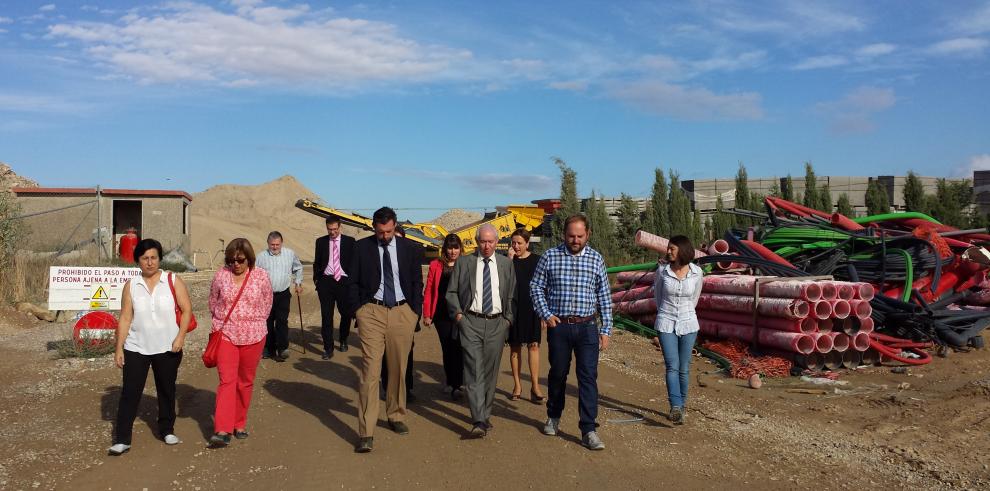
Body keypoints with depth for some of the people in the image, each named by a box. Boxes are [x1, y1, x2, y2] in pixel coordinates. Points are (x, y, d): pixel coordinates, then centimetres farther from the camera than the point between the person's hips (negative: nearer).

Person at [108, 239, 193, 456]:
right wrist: (119, 348, -2)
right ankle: (122, 440, 6)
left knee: (166, 390, 12)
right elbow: (125, 318, 1)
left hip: (167, 348, 0)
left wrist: (181, 336, -13)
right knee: (130, 392, -1)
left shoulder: (173, 281, -2)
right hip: (136, 348, 1)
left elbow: (186, 310, -3)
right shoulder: (131, 285, 2)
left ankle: (167, 430, 29)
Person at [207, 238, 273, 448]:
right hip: (226, 335, 0)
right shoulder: (221, 276, -2)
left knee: (245, 382, 11)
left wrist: (254, 322, 8)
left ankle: (240, 424, 24)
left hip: (253, 336, 0)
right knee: (226, 381, -7)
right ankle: (222, 430, -10)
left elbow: (266, 305, 6)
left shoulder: (261, 276, -4)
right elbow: (213, 303, 12)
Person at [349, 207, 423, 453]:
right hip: (372, 312, -2)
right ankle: (366, 433, -7)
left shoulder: (410, 248, 5)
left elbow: (417, 282, 9)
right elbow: (353, 282, 5)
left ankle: (396, 416, 33)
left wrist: (415, 312, 3)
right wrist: (358, 311, -1)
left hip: (402, 313, 2)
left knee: (398, 369, 13)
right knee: (370, 370, -9)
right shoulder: (361, 247, 2)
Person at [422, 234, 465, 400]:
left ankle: (456, 385, -1)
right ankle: (453, 383, 25)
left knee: (457, 347, -9)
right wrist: (426, 314, 2)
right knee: (447, 348, 10)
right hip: (442, 314, 2)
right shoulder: (436, 265, 4)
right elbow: (428, 291, 5)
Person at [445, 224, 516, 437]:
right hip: (471, 323, -2)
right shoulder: (463, 262, 5)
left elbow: (512, 295, 13)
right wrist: (457, 313, -5)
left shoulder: (506, 264, 10)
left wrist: (509, 318, 3)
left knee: (491, 372, 9)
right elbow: (451, 292, 8)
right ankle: (479, 421, -15)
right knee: (474, 371, -12)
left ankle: (485, 415, 24)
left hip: (497, 324, 2)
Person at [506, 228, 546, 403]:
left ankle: (535, 386, -3)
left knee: (533, 345, -5)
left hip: (532, 309, -1)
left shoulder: (537, 260, 2)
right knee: (515, 347, 7)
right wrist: (510, 258, -15)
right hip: (513, 309, 1)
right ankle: (517, 384, 15)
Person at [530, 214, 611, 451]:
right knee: (558, 373, 13)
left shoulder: (596, 259, 4)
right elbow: (536, 287, 6)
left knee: (588, 377, -5)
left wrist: (606, 329, 4)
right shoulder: (550, 256, 0)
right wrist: (546, 314, -5)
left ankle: (588, 430, 0)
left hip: (587, 327, 0)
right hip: (558, 326, 0)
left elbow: (604, 296, 7)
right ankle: (553, 417, 34)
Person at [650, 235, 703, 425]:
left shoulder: (697, 273, -5)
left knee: (684, 369, 5)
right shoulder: (662, 270, -5)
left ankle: (680, 407, 19)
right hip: (666, 324, -1)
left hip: (688, 325, 1)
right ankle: (676, 408, -19)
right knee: (672, 366, -12)